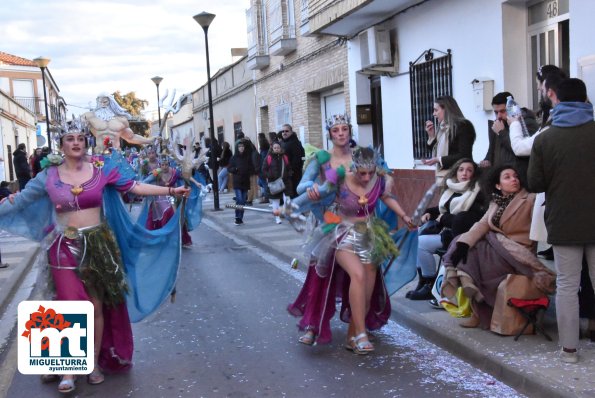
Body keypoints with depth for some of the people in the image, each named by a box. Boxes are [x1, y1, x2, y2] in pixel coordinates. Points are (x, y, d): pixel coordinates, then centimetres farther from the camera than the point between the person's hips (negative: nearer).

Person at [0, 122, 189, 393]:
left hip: (98, 245, 1)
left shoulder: (101, 168, 0)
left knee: (97, 306, 6)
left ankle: (95, 363, 24)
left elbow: (135, 187, -2)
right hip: (65, 248, -1)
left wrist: (171, 191, -7)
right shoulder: (48, 176, 1)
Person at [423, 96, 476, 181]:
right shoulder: (443, 128, 15)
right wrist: (431, 136, 7)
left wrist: (439, 159, -16)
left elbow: (464, 156, -13)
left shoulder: (463, 126, -7)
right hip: (441, 176, 7)